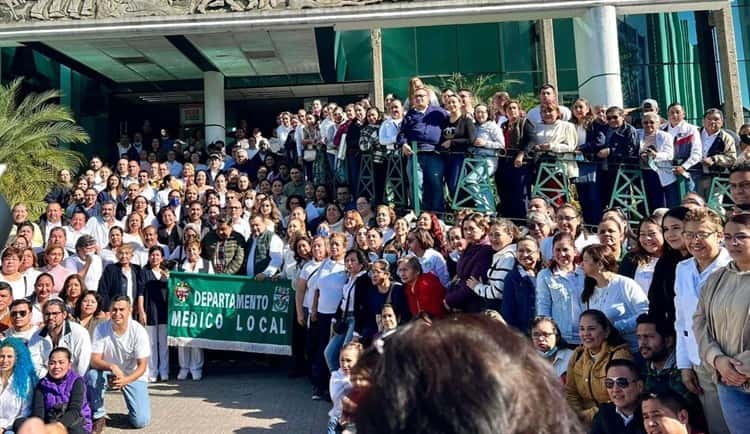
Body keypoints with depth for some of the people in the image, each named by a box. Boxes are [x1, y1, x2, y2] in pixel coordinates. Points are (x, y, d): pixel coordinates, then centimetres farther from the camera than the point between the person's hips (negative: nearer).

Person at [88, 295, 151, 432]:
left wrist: (126, 380, -36)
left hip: (134, 376, -2)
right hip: (109, 373, 2)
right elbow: (95, 360, -20)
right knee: (92, 374, -33)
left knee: (141, 421, -17)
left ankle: (133, 407, 20)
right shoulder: (101, 329, -17)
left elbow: (142, 366, -18)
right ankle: (98, 417, -11)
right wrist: (112, 367, -40)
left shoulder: (138, 331, -20)